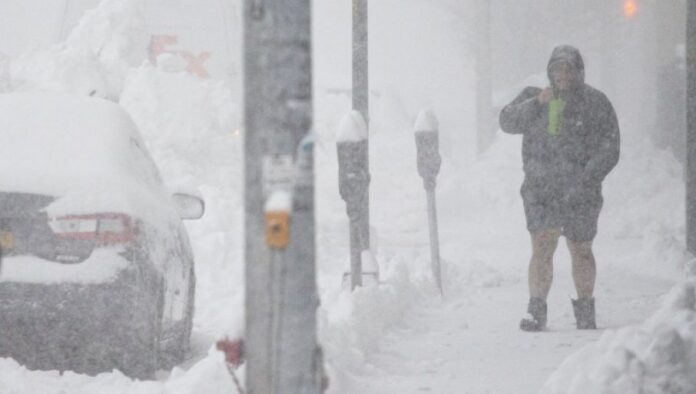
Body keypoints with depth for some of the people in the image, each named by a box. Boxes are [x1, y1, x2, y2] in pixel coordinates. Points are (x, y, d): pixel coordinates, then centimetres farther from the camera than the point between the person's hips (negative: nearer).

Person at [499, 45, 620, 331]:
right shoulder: (534, 96, 10)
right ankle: (536, 312, -11)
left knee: (581, 252, 9)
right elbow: (508, 122, -2)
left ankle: (586, 312, 24)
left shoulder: (596, 104, 1)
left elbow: (609, 150, -3)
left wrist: (585, 182, -15)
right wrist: (535, 103, -17)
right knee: (542, 248, -12)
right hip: (540, 191, 1)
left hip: (580, 194, -1)